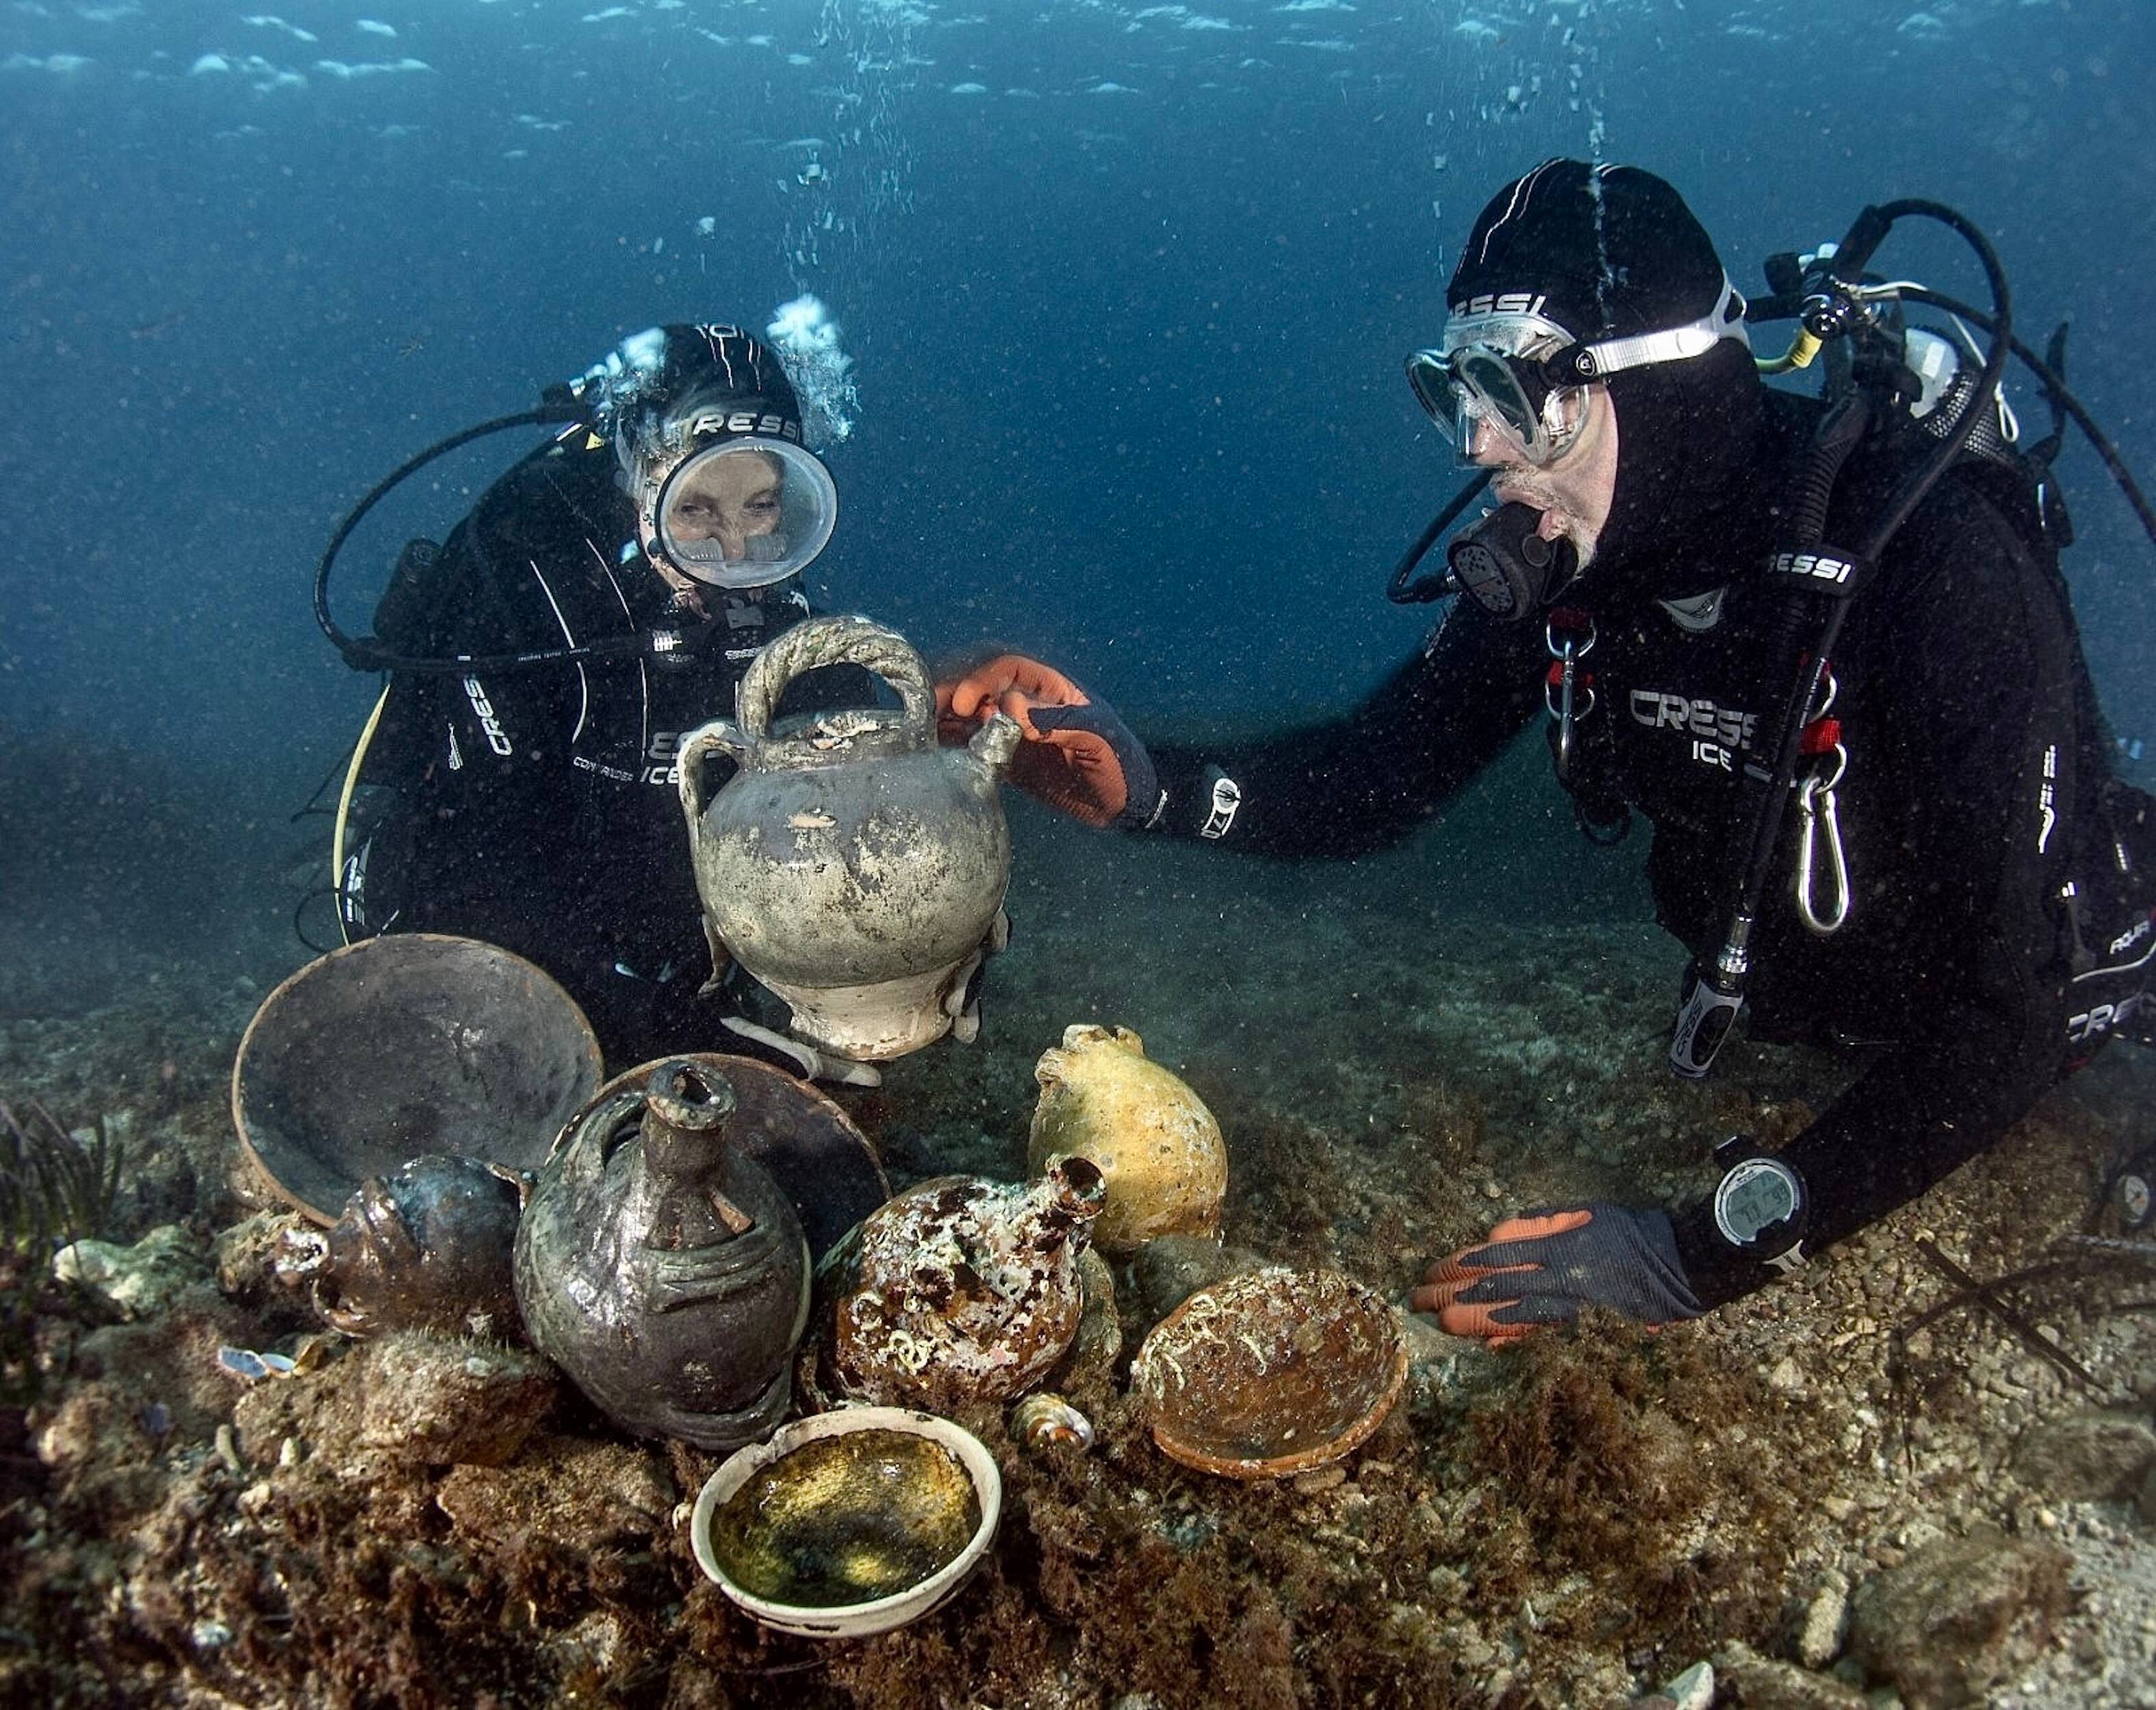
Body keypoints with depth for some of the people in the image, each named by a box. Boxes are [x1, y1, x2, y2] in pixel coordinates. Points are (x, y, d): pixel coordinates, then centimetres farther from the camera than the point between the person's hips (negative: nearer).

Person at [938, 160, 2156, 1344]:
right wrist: (1146, 785, -33)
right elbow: (1378, 778, -15)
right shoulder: (1561, 557, -21)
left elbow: (2008, 1014, -39)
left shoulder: (1936, 558, -38)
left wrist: (1712, 1252, -42)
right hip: (1784, 1013, 4)